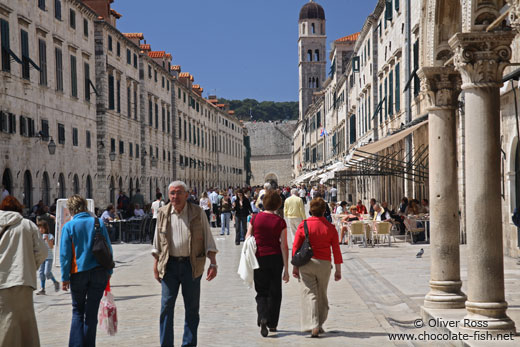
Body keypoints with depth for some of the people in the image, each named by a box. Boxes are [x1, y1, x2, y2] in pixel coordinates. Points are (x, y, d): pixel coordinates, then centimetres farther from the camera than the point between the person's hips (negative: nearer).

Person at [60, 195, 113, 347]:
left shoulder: (68, 226, -5)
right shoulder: (98, 223, 0)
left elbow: (65, 254, -5)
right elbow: (108, 249, 3)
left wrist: (65, 277, 0)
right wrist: (109, 271, 10)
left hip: (78, 273, -1)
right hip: (99, 272, 1)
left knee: (77, 311, 12)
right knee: (92, 311, 10)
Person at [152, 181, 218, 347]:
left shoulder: (198, 213, -1)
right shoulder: (163, 213, 5)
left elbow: (208, 240, 1)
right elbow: (157, 241, 13)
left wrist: (213, 263, -6)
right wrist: (156, 264, 10)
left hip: (192, 265, -1)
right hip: (169, 264, 1)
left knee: (192, 307, 6)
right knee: (166, 305, -1)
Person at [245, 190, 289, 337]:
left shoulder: (255, 219, -4)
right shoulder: (280, 222, -6)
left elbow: (247, 240, 0)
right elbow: (284, 246, -6)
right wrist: (286, 269, -3)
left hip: (258, 258, 0)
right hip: (275, 259, 0)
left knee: (262, 292, 9)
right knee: (274, 292, 14)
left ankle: (263, 318, -15)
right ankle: (272, 323, 20)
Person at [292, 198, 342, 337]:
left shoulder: (303, 225, -4)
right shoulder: (330, 228, -1)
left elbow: (295, 247, -3)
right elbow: (336, 250, 0)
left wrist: (295, 266, 5)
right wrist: (338, 270, 7)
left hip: (306, 263, -1)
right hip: (324, 264, 1)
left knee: (310, 294, -1)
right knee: (322, 295, 16)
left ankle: (313, 326, -14)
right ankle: (320, 325, 22)